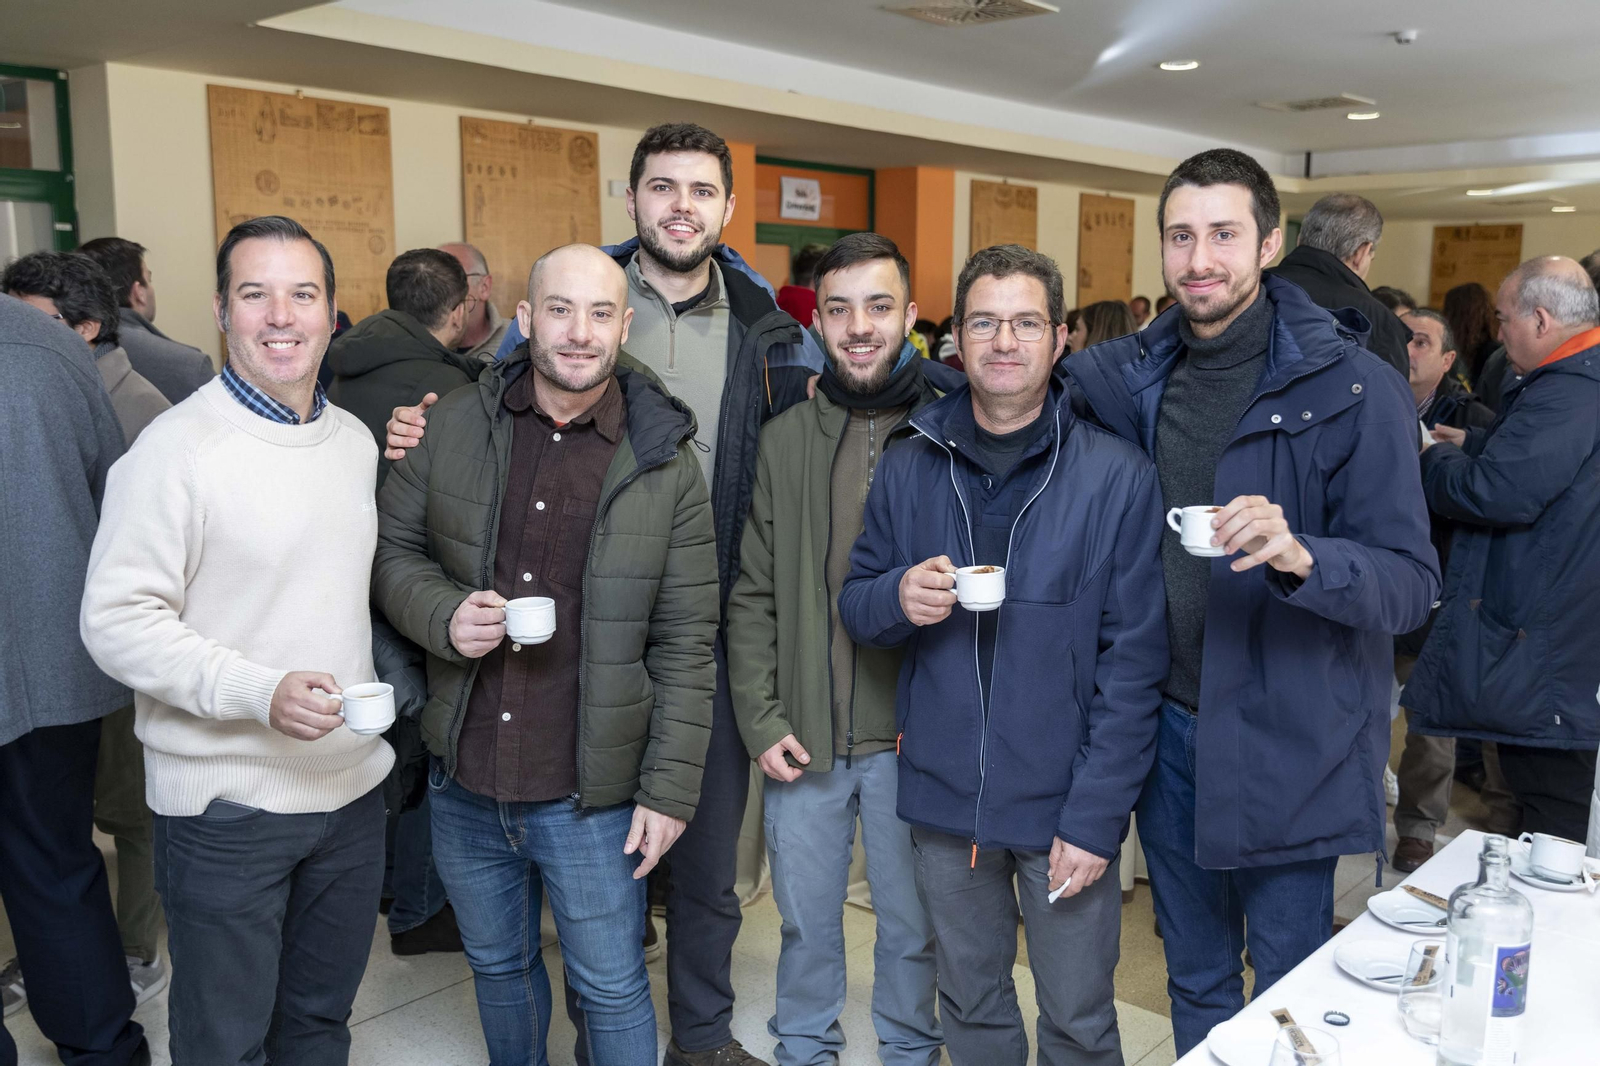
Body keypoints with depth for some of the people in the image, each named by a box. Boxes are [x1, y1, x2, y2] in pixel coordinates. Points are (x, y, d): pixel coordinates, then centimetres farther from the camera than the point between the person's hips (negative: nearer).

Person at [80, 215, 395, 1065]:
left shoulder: (356, 441, 7)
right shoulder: (177, 447, -14)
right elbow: (115, 620, -16)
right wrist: (260, 691, -26)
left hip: (351, 784, 6)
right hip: (227, 803, -6)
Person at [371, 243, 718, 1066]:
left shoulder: (666, 464, -8)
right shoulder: (452, 427, -3)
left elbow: (685, 646, -6)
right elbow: (390, 546, 7)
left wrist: (670, 788, -9)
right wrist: (441, 614, -15)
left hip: (592, 797, -2)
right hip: (465, 784, 3)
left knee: (612, 991, 12)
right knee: (497, 966, 24)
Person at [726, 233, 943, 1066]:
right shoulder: (784, 439, 1)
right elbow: (753, 596, 3)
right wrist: (761, 719, -3)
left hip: (915, 737, -1)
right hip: (802, 738, 2)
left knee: (912, 920, 16)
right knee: (806, 917, 18)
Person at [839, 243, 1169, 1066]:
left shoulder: (1117, 477, -9)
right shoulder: (908, 468, 1)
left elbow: (1134, 662, -10)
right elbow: (855, 607, 7)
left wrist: (1095, 816, -14)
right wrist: (897, 598, -17)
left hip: (1063, 805, -3)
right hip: (944, 795, 3)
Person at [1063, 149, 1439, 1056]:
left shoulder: (1352, 387, -13)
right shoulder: (1133, 376, 2)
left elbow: (1411, 583, -16)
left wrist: (1299, 556, -35)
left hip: (1287, 740, -4)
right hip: (1169, 725, 4)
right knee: (1196, 980, 22)